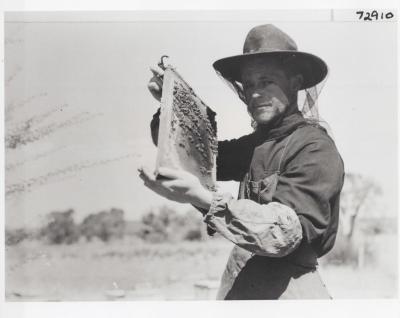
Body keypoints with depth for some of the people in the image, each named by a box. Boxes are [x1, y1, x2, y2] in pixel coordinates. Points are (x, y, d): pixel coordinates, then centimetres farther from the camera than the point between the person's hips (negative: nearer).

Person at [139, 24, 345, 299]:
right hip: (238, 283, 7)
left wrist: (204, 199, -34)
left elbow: (285, 231, -25)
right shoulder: (257, 143, 7)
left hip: (285, 288, -7)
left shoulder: (315, 148, -15)